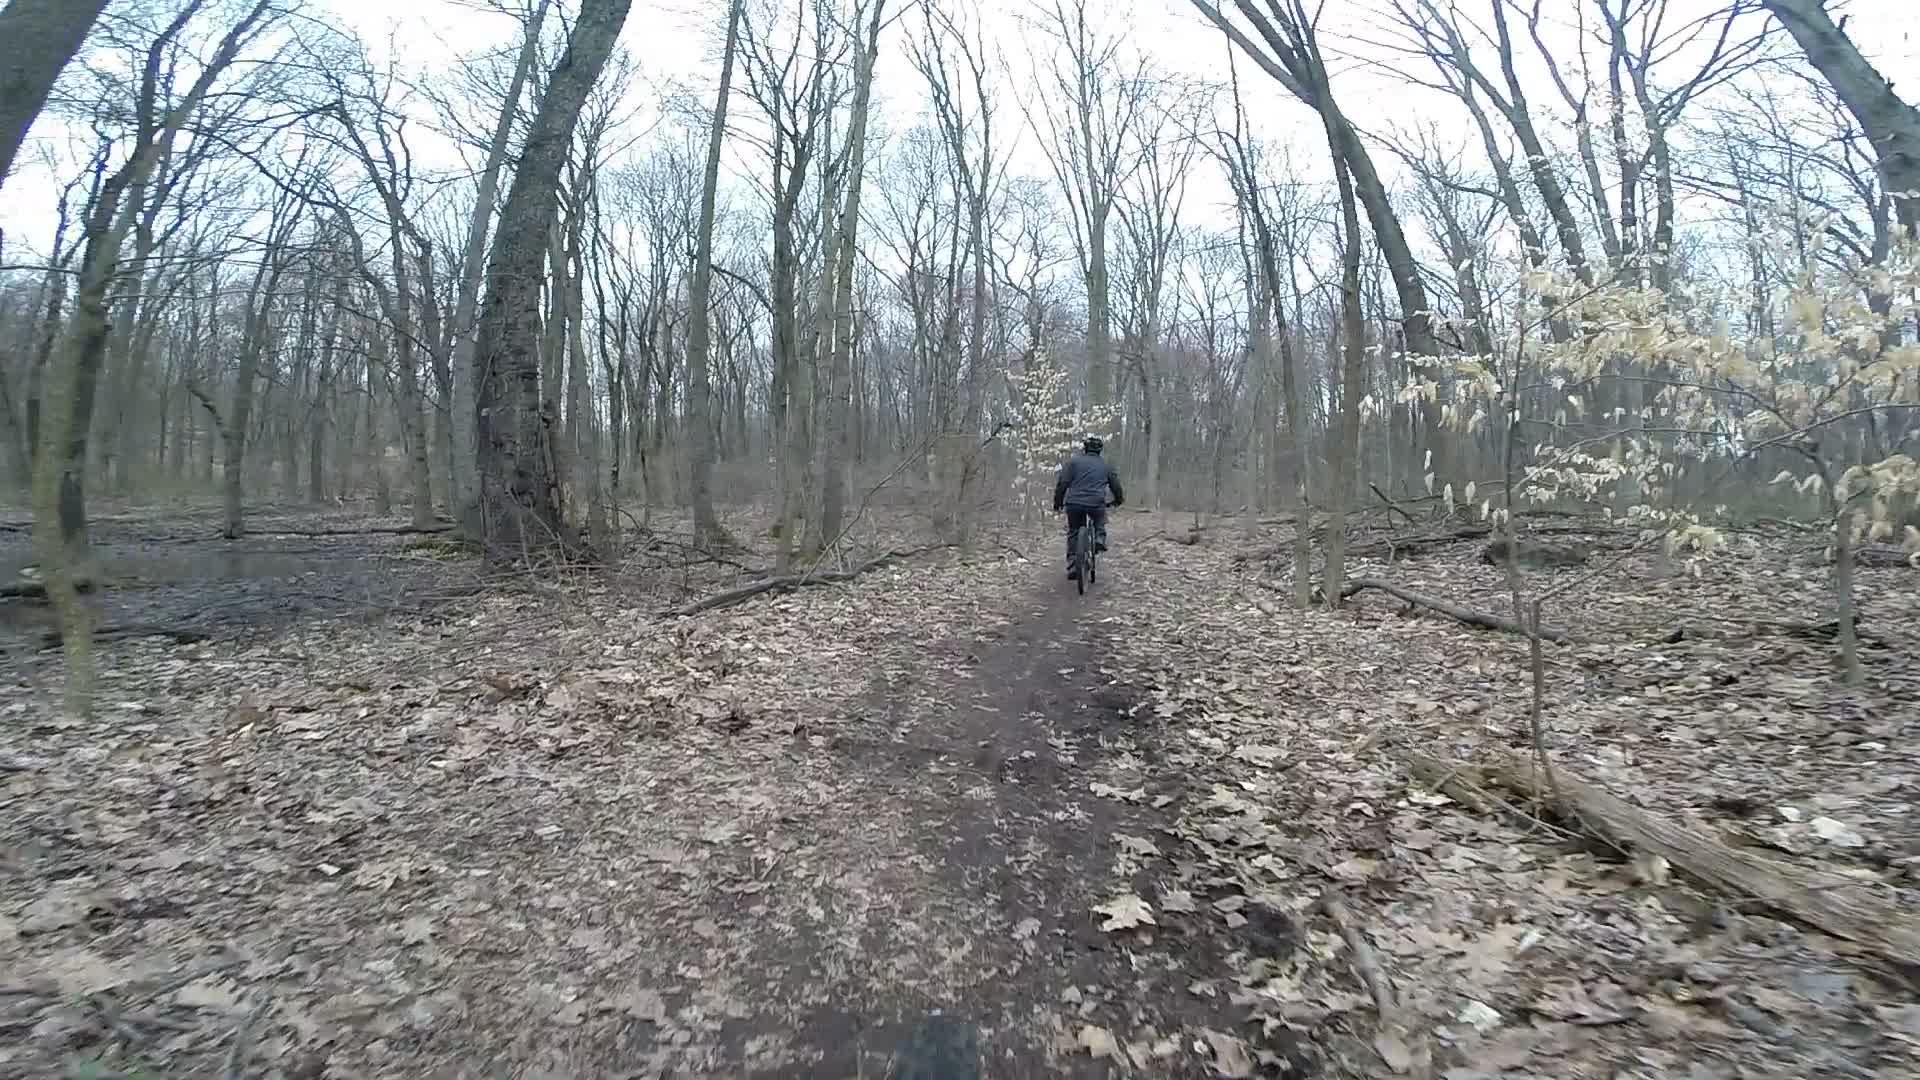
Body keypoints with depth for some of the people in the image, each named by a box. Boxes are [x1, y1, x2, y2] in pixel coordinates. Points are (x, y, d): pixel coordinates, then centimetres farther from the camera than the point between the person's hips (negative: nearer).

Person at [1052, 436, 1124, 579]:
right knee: (1100, 521, 35)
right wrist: (1118, 500, 43)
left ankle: (1072, 566, 10)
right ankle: (1100, 539, 12)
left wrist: (1057, 502, 11)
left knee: (1073, 533, 16)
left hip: (1074, 504, -1)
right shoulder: (1106, 465, 16)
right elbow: (1116, 486, 24)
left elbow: (1062, 483, 1)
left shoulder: (1073, 461, 9)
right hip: (1096, 504, 1)